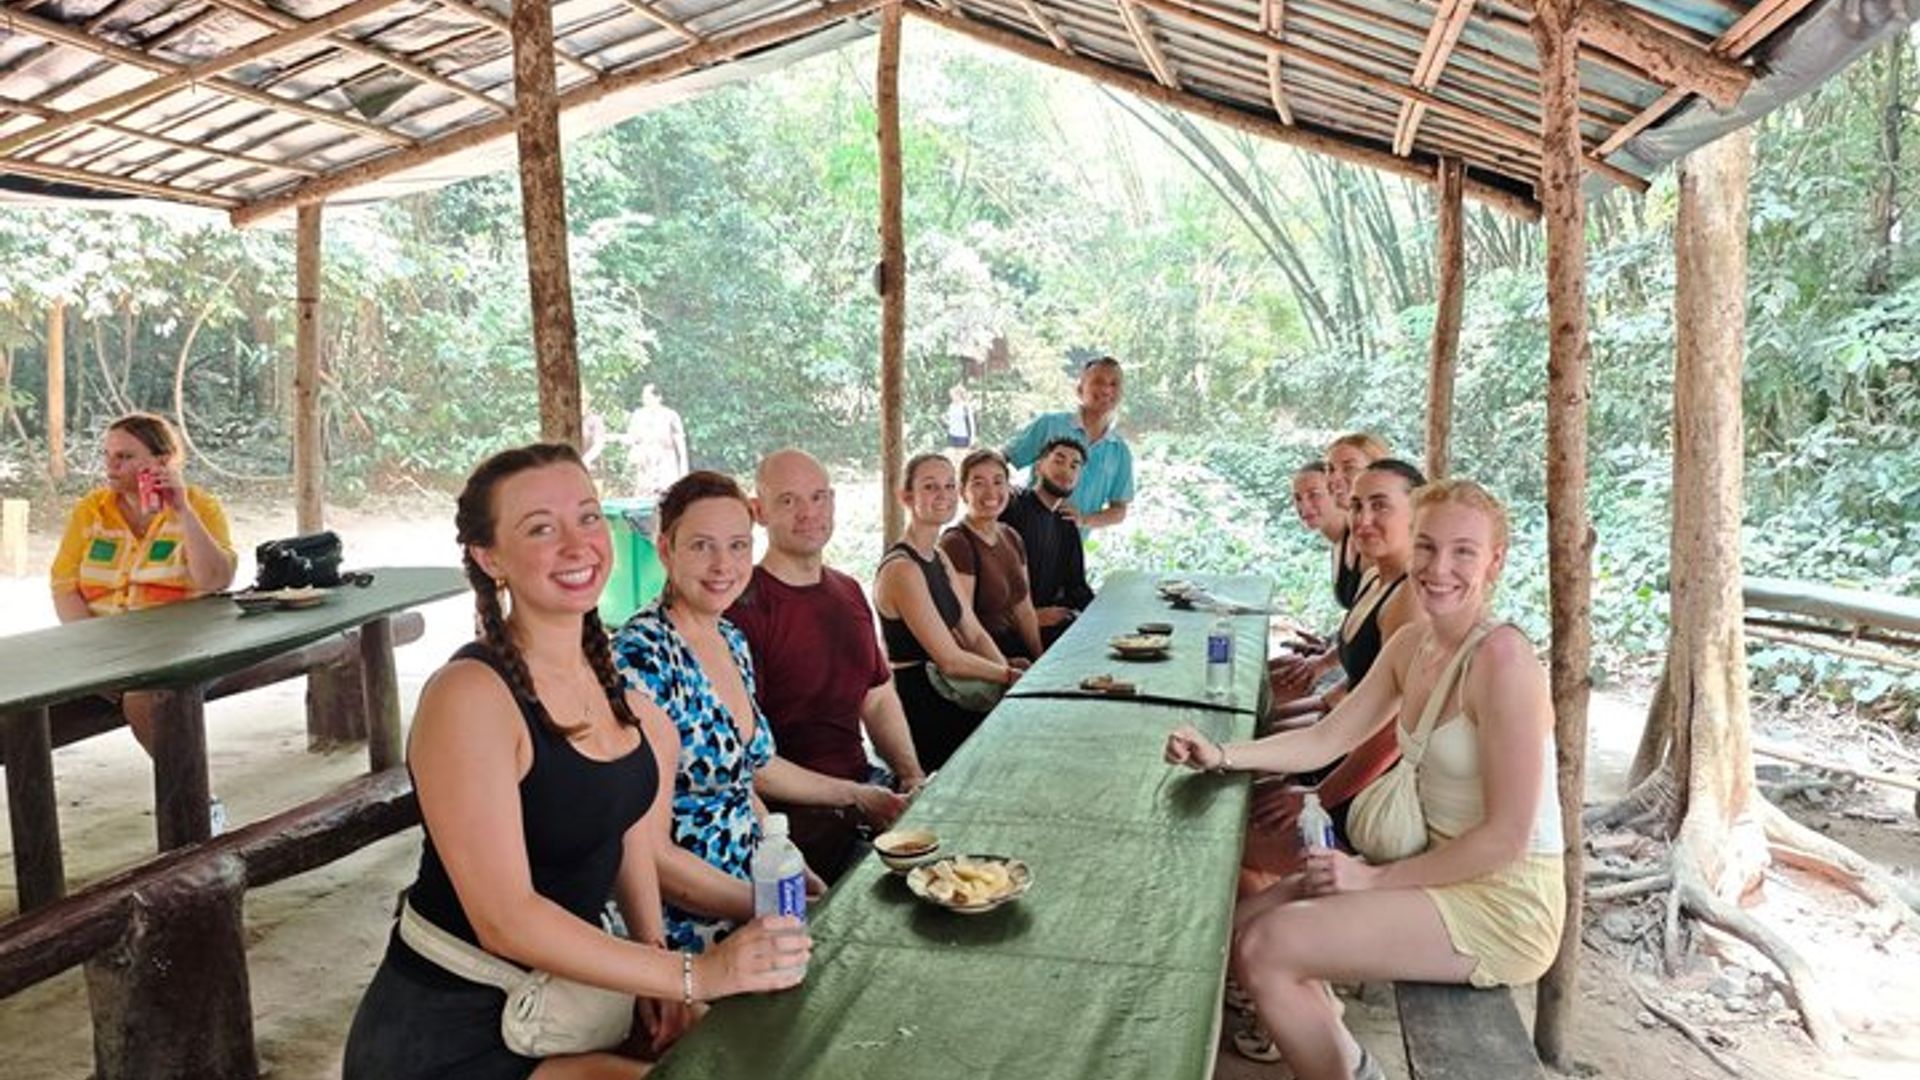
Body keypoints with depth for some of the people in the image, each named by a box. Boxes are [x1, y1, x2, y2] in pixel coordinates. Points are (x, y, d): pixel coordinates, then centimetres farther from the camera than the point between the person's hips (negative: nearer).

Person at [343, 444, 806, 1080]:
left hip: (561, 996, 7)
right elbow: (504, 919, -26)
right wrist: (694, 975, -27)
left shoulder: (607, 676, 0)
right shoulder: (470, 696, -22)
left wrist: (653, 956, -2)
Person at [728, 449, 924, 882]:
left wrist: (913, 776, 4)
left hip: (863, 782, 8)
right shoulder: (743, 607, -12)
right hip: (795, 814, -8)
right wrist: (852, 797, -15)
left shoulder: (848, 591, 14)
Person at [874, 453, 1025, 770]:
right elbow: (950, 660, -19)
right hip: (915, 712, -9)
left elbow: (975, 635, 9)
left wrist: (1009, 670, -7)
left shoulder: (939, 559, 12)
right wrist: (1012, 675, -11)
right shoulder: (901, 569, -18)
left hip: (938, 698, 9)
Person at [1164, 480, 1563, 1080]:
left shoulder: (1501, 657, -21)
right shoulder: (1412, 645, 4)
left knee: (1267, 949, -17)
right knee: (1246, 925, 5)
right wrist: (1221, 756, -6)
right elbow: (1325, 741, 8)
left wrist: (1375, 879, -15)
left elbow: (1506, 837, -21)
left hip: (1504, 902, -8)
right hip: (1443, 869, 8)